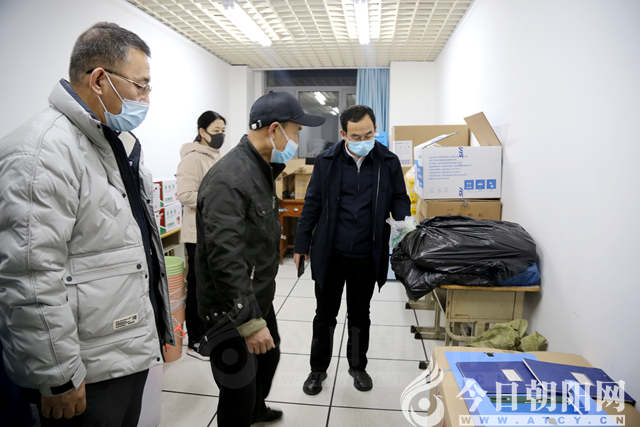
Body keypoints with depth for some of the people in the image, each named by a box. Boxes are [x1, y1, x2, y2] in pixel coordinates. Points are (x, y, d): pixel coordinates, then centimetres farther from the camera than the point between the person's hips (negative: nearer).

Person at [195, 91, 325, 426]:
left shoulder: (261, 169, 8)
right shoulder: (228, 179, -26)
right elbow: (224, 258, -32)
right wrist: (249, 321, -30)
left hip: (259, 298, 11)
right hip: (231, 310, -10)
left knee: (268, 358, 29)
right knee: (239, 394, 3)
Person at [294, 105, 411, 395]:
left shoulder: (388, 162, -3)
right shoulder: (326, 161, -4)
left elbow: (399, 198, 5)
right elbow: (313, 204, 1)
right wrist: (301, 244, 1)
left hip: (366, 255, 1)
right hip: (329, 253, 0)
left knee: (360, 315, 19)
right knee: (325, 315, 14)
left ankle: (358, 366, 40)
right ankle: (318, 370, 34)